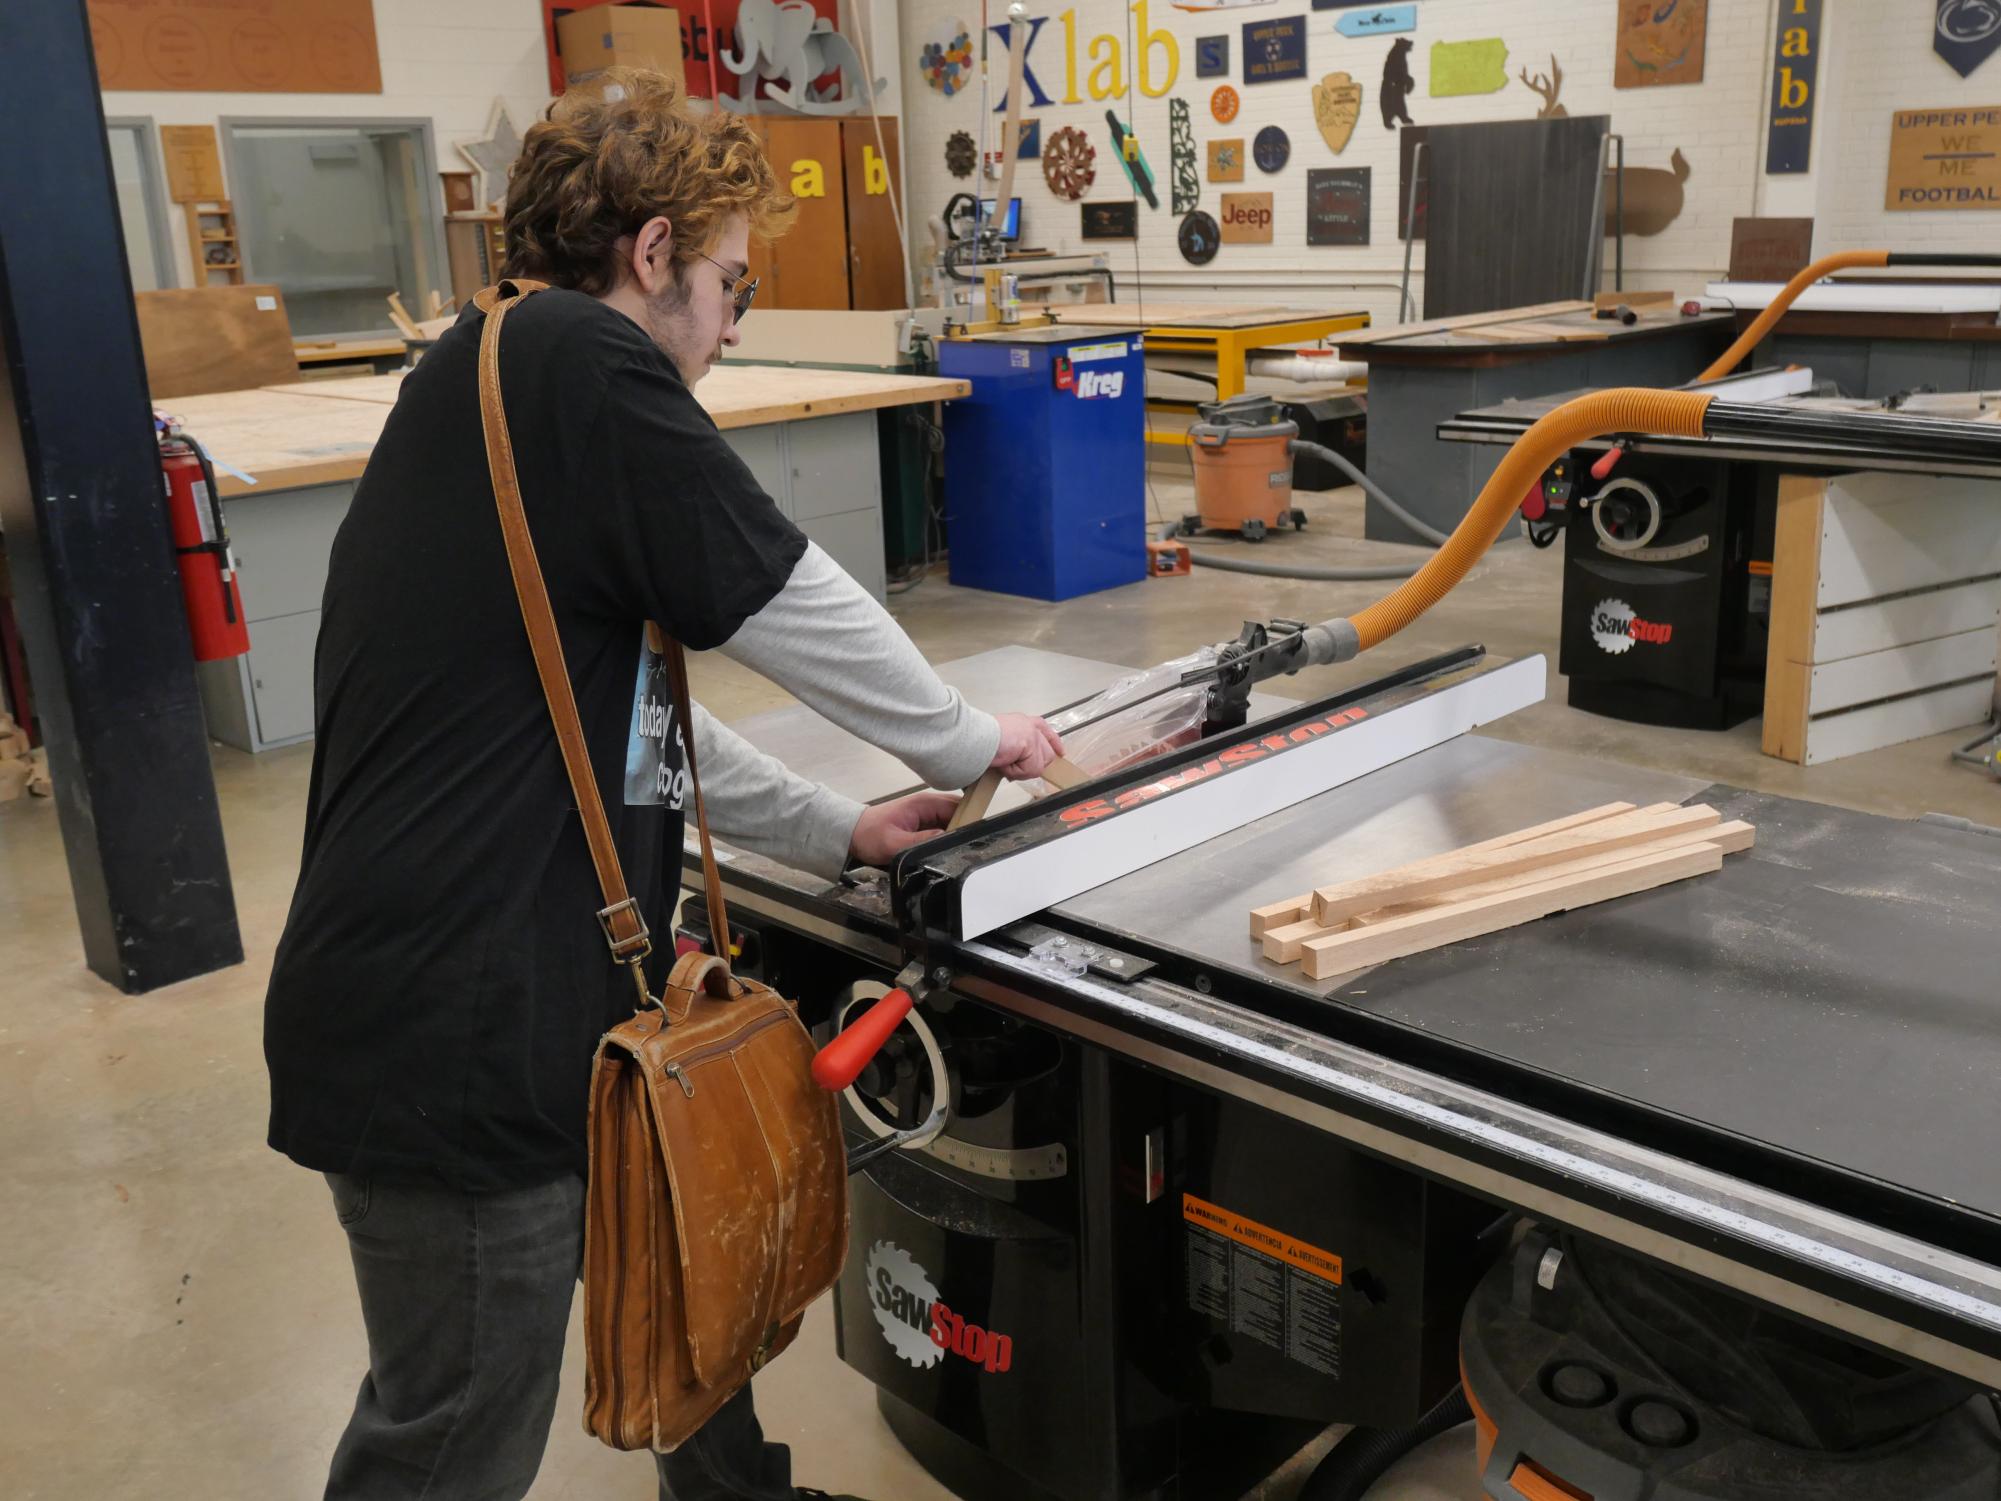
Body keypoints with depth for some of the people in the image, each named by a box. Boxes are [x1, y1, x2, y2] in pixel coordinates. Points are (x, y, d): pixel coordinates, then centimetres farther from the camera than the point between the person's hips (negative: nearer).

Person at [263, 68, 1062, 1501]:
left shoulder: (491, 387, 15)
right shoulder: (580, 361, -17)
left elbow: (621, 711, 19)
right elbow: (799, 611, -11)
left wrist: (836, 831, 18)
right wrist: (968, 740, 6)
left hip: (542, 991, 10)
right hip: (452, 1041, -10)